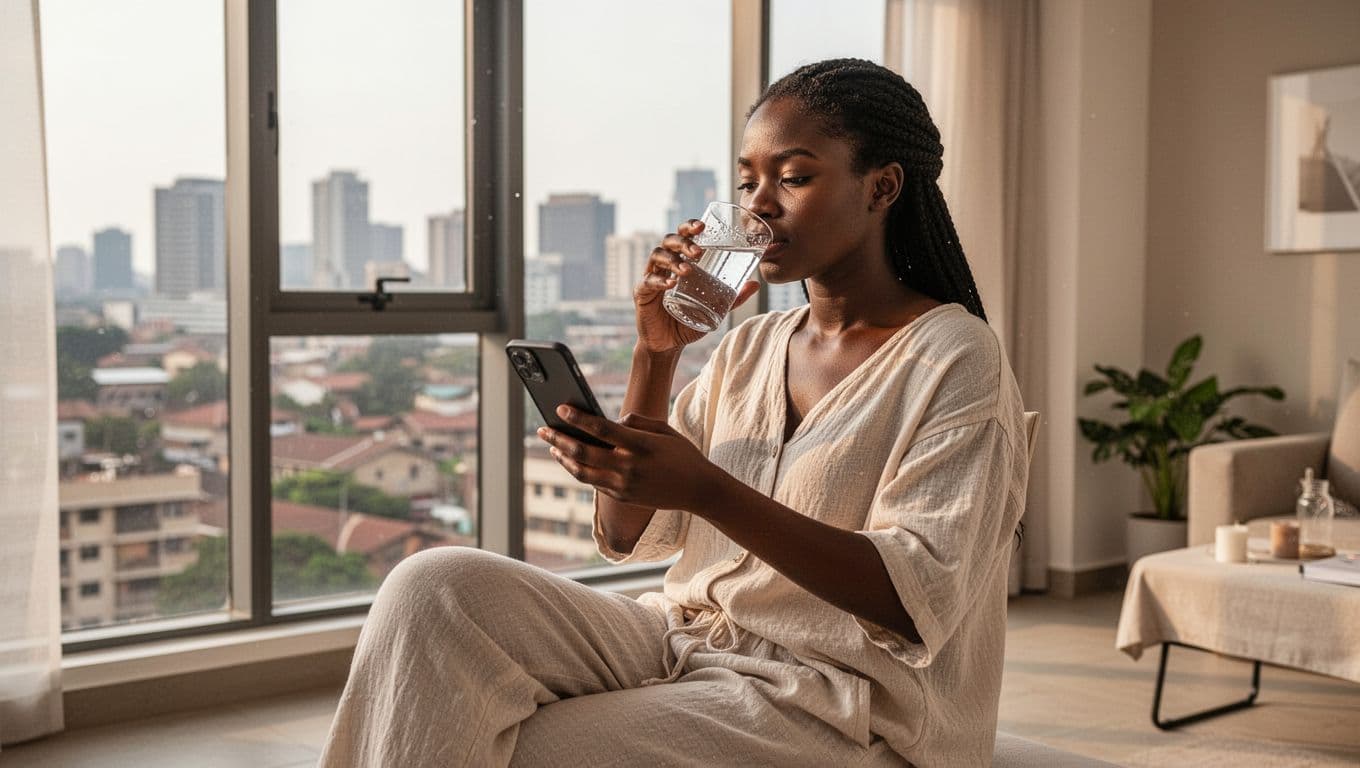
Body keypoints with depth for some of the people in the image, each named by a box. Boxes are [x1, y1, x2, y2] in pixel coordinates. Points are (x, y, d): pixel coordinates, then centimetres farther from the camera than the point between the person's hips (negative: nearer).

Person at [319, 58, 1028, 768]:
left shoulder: (955, 357, -6)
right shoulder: (749, 348, 14)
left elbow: (920, 599, -19)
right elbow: (626, 536, 10)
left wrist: (706, 491, -29)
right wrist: (655, 353, -3)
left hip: (836, 704, -6)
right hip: (686, 642, 6)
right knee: (437, 585, -16)